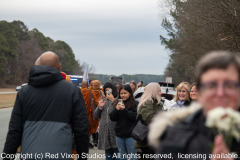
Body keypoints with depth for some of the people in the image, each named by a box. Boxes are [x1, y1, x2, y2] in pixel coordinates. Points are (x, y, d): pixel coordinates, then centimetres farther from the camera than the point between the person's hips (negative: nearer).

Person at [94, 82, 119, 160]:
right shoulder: (104, 100, 16)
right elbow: (96, 115, 17)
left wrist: (113, 100, -17)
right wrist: (99, 107, -1)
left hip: (115, 130, -6)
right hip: (105, 132, 6)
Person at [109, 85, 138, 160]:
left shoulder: (135, 104, -5)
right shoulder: (118, 103, 9)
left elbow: (135, 117, -15)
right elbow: (112, 118, 5)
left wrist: (124, 109, -20)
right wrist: (116, 109, -13)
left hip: (130, 135, -5)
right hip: (119, 134, 5)